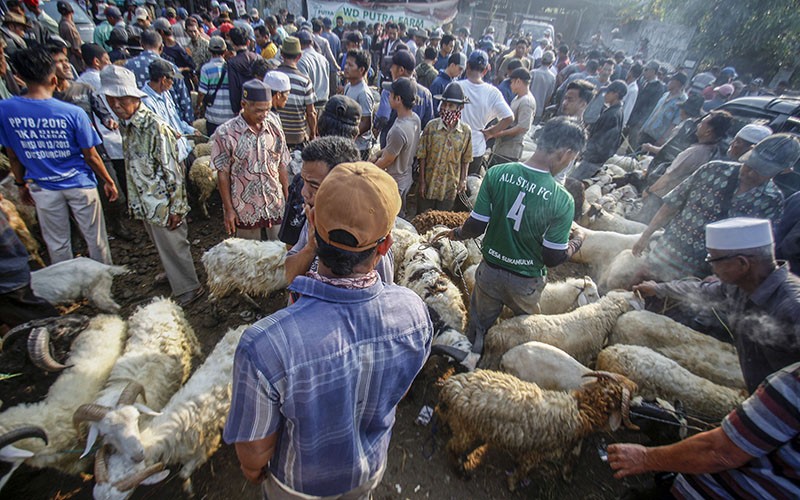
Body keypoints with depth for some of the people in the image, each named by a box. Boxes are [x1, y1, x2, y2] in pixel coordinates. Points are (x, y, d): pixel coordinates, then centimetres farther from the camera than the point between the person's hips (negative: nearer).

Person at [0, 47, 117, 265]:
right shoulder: (73, 113, -17)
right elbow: (91, 156, -11)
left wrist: (21, 184, 16)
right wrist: (108, 181, 3)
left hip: (42, 188, 3)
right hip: (79, 184, -3)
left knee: (57, 243, 16)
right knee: (95, 237, 12)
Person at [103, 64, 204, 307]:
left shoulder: (156, 128, -21)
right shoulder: (124, 125, 4)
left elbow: (173, 172, -20)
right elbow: (132, 167, 13)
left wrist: (175, 208, -18)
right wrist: (134, 201, 16)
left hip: (162, 203, -8)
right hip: (144, 202, 8)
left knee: (173, 247, 6)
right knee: (162, 247, 23)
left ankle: (188, 289, 24)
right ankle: (174, 277, 44)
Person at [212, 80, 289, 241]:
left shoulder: (274, 126, -2)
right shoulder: (225, 133, -12)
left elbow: (282, 166, 3)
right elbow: (223, 173, -6)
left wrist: (288, 197, 3)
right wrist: (228, 209, -5)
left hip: (276, 205, 2)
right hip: (245, 209, -2)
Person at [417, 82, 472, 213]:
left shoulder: (466, 131, -7)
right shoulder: (431, 126, -12)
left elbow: (466, 159, 4)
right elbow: (422, 156, -6)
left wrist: (463, 180, 1)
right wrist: (422, 181, -6)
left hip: (450, 186, 1)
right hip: (429, 182, -1)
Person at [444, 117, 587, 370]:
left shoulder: (497, 174, -18)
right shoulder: (563, 201, -22)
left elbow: (476, 226, -14)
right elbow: (553, 258, -15)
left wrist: (458, 233, 8)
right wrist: (577, 241, 5)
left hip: (490, 271, 1)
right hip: (526, 282, 0)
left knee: (478, 326, 26)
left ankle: (471, 356, 41)